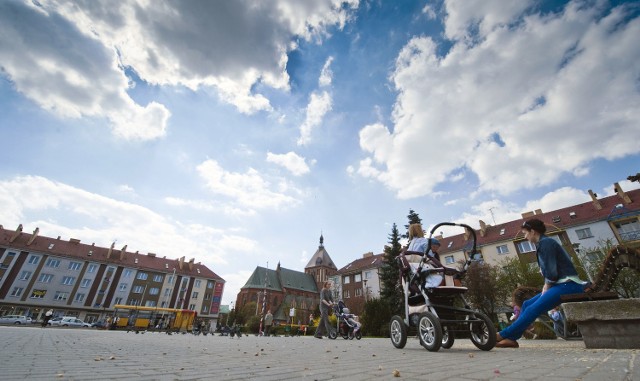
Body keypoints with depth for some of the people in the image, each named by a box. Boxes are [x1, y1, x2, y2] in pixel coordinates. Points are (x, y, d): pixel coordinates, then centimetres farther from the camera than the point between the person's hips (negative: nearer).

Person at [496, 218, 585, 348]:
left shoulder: (545, 242, -13)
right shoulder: (543, 244, 17)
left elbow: (552, 272, -18)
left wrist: (546, 288, -5)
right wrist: (546, 286, 5)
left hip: (568, 285, -10)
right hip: (562, 284, 10)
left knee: (533, 309, -16)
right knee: (527, 304, 4)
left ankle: (504, 335, -15)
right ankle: (511, 338, 1)